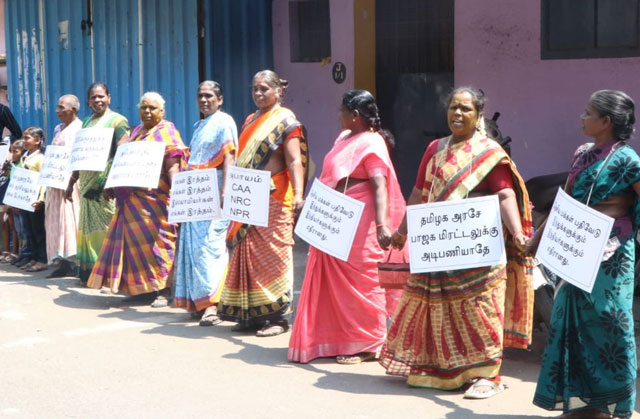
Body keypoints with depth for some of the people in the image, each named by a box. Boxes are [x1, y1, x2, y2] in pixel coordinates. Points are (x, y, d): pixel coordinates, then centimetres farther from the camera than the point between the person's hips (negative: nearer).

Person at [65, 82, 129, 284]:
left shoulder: (117, 121, -4)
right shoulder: (87, 122, 17)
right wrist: (71, 182, 20)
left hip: (106, 183, -7)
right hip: (87, 182, 7)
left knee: (107, 226, -7)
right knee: (88, 227, 8)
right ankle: (89, 270, 14)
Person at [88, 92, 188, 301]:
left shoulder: (166, 131, -3)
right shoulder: (136, 131, 21)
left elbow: (173, 165, -14)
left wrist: (175, 192, -26)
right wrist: (112, 186, 23)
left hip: (152, 199, -8)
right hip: (131, 198, 8)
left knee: (156, 241, -7)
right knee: (132, 242, 8)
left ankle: (166, 289, -2)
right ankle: (142, 287, 15)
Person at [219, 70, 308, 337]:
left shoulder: (285, 121, -4)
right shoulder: (250, 120, 18)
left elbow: (295, 161, -15)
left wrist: (298, 194, -28)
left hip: (274, 200, -7)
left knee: (273, 255, -5)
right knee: (247, 254, 7)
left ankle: (279, 316, 0)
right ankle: (251, 314, 15)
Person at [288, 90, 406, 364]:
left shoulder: (371, 144, -15)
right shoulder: (345, 137, 13)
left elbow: (380, 187, -25)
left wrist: (382, 225, -36)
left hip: (359, 226, -9)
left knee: (360, 283, -1)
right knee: (336, 281, 14)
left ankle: (368, 345, 9)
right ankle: (340, 340, 25)